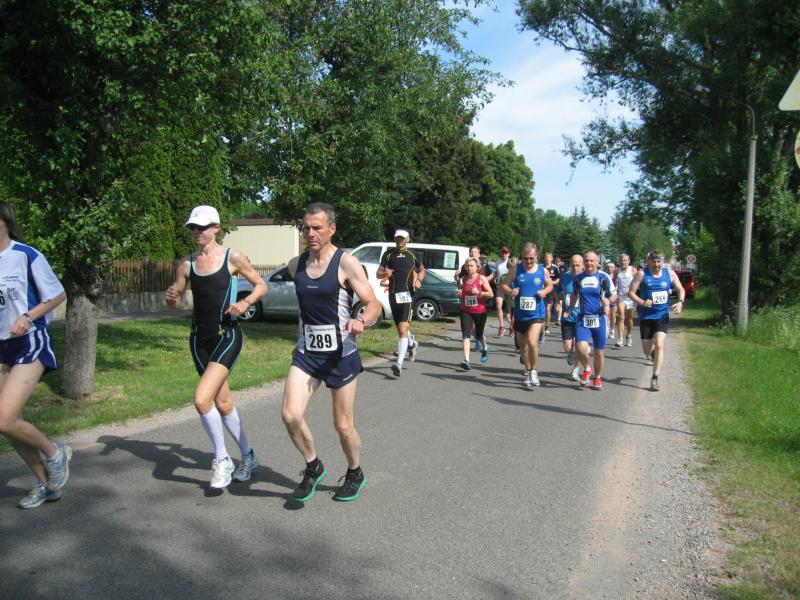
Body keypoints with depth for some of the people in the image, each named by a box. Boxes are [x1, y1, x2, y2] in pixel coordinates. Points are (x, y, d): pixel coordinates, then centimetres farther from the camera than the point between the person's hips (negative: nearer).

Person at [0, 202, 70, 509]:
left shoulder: (27, 256, -13)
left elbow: (58, 295, -6)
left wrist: (28, 317, -18)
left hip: (30, 344, -7)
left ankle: (55, 452, 12)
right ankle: (46, 484, 25)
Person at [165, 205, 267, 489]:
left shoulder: (232, 257, -6)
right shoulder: (187, 263, 6)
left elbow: (261, 285, 4)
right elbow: (176, 297, 13)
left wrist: (245, 302, -14)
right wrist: (171, 297, -11)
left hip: (227, 336, -6)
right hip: (200, 338, 6)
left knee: (202, 399, -20)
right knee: (223, 403, 13)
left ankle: (222, 460, 0)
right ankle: (248, 456, 32)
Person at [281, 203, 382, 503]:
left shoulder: (346, 263, -11)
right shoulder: (295, 265, 5)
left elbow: (374, 305, -13)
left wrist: (361, 321, -34)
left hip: (340, 353, -4)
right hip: (306, 353, 4)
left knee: (343, 425, 6)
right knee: (290, 415, -12)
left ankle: (355, 474, 34)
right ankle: (313, 467, 14)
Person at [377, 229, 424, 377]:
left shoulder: (412, 255, 8)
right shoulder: (388, 254, 9)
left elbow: (422, 270, 23)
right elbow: (378, 273, 8)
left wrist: (419, 280, 3)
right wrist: (384, 273, -15)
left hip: (407, 294, -3)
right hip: (393, 293, 3)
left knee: (403, 329, -15)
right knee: (400, 327, 17)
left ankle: (399, 363, -21)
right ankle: (412, 344, 49)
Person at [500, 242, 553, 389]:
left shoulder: (543, 270, -1)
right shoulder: (516, 269, -3)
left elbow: (550, 285, 14)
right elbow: (505, 285, 1)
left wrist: (545, 291, -7)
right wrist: (510, 291, -20)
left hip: (537, 314, -2)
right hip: (520, 314, 2)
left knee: (532, 342, -20)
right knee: (523, 345, 14)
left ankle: (533, 371, 2)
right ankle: (527, 371, 35)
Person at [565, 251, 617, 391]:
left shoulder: (603, 277, -3)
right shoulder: (578, 278, 7)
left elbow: (614, 294, 5)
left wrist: (607, 301, -16)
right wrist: (570, 309, 11)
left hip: (599, 319, -1)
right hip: (582, 319, 1)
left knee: (599, 352, 7)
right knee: (581, 348, -19)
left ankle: (597, 378, 30)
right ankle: (587, 369, 11)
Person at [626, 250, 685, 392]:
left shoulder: (670, 273, 1)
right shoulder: (642, 274, -7)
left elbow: (680, 289, 13)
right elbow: (630, 292, -7)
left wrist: (680, 302, -7)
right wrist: (641, 302, -25)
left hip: (662, 316, 1)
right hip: (646, 316, 0)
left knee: (659, 345, -14)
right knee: (646, 350, 7)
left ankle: (655, 378, -5)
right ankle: (652, 353, 47)